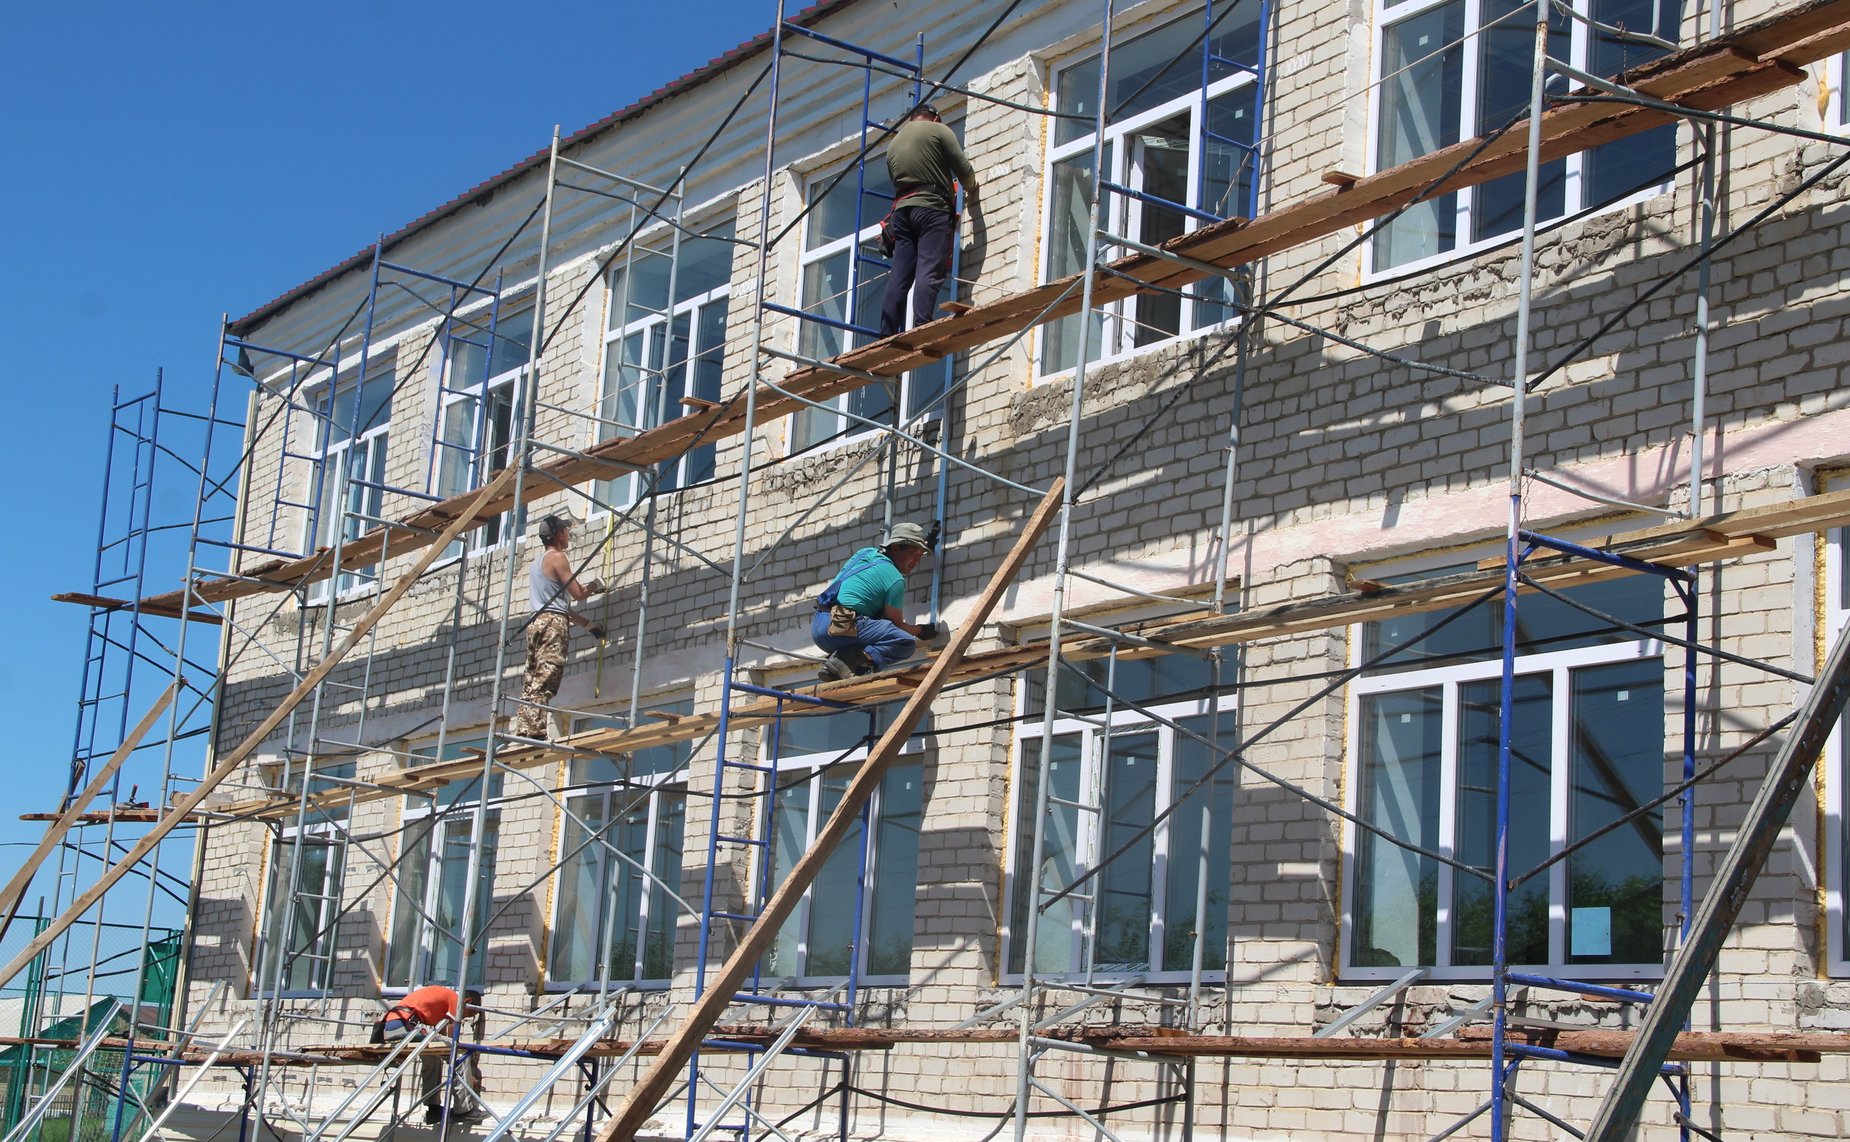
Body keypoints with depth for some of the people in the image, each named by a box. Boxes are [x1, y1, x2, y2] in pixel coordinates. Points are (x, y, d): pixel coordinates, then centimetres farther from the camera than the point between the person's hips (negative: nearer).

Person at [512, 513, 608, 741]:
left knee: (533, 681, 4)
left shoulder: (537, 561, 27)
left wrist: (587, 624, 30)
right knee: (545, 681, -16)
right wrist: (594, 586, 17)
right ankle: (535, 732, -25)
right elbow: (578, 594, -5)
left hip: (537, 621, 9)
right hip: (553, 622, -9)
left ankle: (522, 732, -4)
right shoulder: (557, 558, -2)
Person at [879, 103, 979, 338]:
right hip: (933, 208, -6)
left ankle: (887, 336, -6)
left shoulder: (893, 144, 24)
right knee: (929, 274, -15)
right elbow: (963, 168, 2)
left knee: (899, 277, 2)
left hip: (902, 209, 6)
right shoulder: (938, 130, 5)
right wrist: (970, 189, 22)